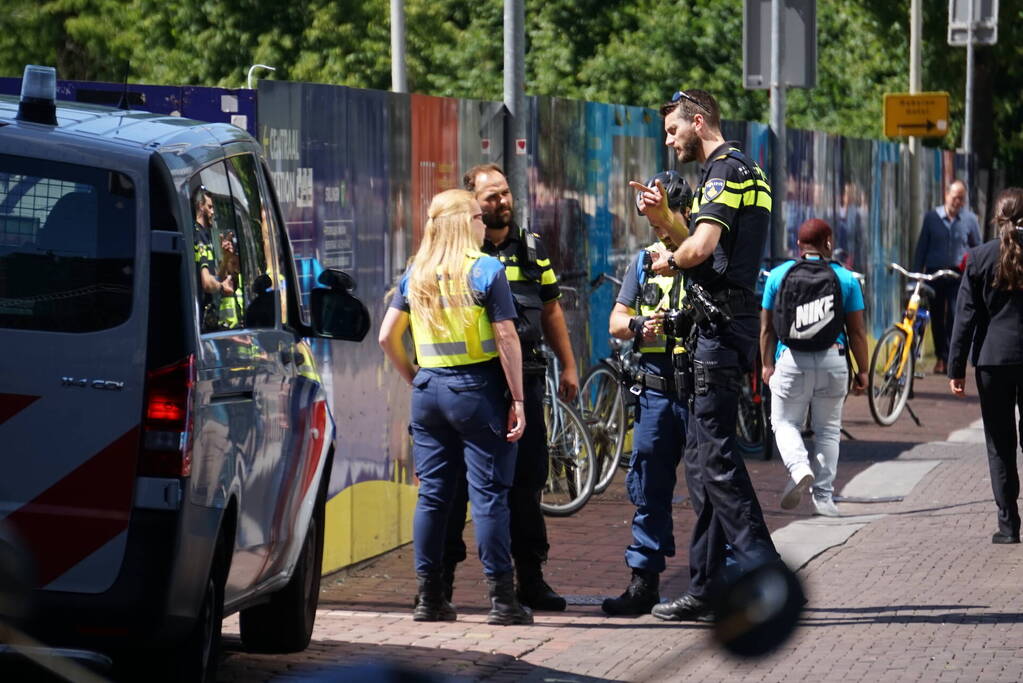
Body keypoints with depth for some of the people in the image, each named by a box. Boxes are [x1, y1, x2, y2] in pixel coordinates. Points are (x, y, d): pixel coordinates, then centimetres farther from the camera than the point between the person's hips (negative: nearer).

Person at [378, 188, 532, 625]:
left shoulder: (415, 275, 8)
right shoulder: (486, 271, -7)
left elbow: (387, 336, 9)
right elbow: (506, 339, -12)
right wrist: (517, 399, -8)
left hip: (428, 390, 5)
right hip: (477, 390, -5)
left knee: (432, 495, 9)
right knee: (489, 494, -3)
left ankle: (429, 597, 11)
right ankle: (501, 598, -3)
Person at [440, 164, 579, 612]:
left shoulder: (531, 248, 13)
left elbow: (550, 309, 20)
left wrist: (568, 366, 17)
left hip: (524, 377, 4)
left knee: (526, 480, 7)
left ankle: (531, 579, 14)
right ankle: (440, 577, 5)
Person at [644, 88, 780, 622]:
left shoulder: (726, 170, -11)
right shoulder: (744, 171, 21)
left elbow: (701, 247, -24)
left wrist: (668, 260, -5)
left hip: (719, 328, -11)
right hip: (724, 325, 11)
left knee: (714, 456, -11)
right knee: (703, 457, 11)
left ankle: (764, 573, -15)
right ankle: (706, 589, 13)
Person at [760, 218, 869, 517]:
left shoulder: (778, 276, 3)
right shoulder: (845, 279, 1)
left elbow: (766, 327, 6)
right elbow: (856, 331, 3)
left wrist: (767, 364, 16)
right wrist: (862, 371, 10)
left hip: (791, 361, -1)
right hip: (832, 360, 1)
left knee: (785, 423, 11)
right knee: (828, 429, 11)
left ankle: (799, 467, -17)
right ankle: (823, 496, 9)